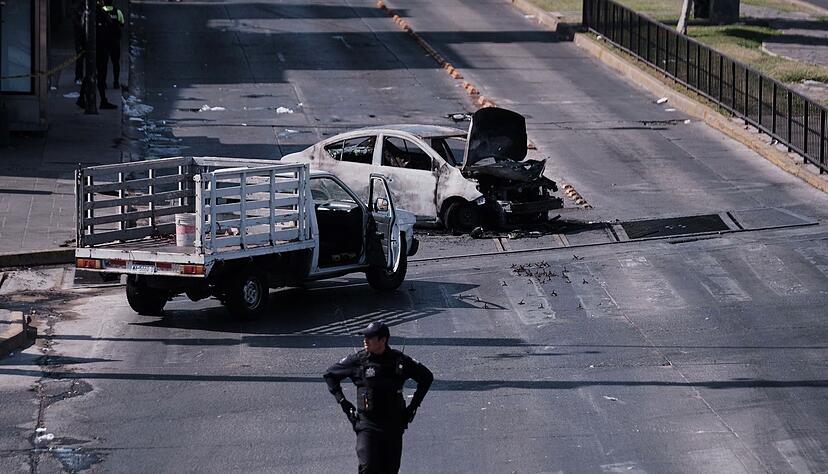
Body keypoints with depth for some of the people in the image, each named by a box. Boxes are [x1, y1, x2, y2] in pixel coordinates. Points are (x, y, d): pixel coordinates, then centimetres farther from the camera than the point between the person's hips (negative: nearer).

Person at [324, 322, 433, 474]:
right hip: (367, 424, -2)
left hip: (394, 425, 2)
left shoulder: (399, 360, -2)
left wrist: (414, 405, 8)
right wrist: (342, 401, 2)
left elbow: (426, 377, 13)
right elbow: (330, 374, 10)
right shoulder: (358, 360, -5)